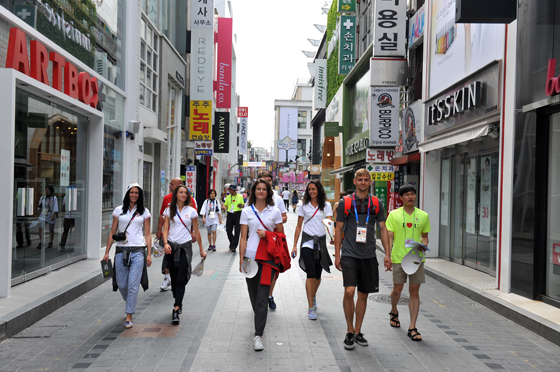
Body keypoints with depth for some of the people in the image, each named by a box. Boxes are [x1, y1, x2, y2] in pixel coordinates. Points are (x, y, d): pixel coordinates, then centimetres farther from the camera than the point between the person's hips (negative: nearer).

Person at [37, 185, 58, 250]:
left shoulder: (54, 198, -4)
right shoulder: (42, 198, 8)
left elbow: (55, 208, -9)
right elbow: (40, 207, 17)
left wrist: (53, 216, -18)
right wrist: (39, 215, 15)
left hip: (51, 217, -3)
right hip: (43, 216, 3)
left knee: (51, 230, 7)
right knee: (40, 228, -13)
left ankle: (50, 243, 21)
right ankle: (40, 243, -10)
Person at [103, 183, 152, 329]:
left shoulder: (144, 212, 7)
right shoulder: (119, 210, 8)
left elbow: (147, 234, 7)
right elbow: (112, 232, 10)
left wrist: (149, 254, 0)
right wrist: (107, 252, 5)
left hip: (138, 251, -2)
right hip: (121, 251, 2)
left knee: (133, 285, -6)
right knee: (122, 284, 7)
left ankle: (129, 316, 3)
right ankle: (130, 303, 38)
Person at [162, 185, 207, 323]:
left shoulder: (192, 211, 4)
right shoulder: (169, 210, 6)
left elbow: (196, 231, 10)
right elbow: (165, 229, 2)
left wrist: (201, 249, 12)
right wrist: (165, 243, -16)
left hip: (185, 246, -2)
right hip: (172, 246, 2)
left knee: (181, 279, -10)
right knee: (174, 278, 9)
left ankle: (176, 310, -14)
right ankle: (178, 303, 30)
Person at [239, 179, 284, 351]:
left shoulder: (275, 211, 5)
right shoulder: (247, 211, 6)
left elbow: (281, 235, 9)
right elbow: (243, 238, 3)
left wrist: (267, 234, -8)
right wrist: (241, 259, -3)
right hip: (250, 256, 2)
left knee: (262, 297, -7)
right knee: (254, 295, 12)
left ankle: (258, 335, -5)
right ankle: (260, 321, 38)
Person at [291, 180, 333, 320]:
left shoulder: (326, 205, 5)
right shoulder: (304, 205, 4)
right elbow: (299, 226, 8)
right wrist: (295, 245, 4)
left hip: (321, 241, 2)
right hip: (307, 241, -2)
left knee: (318, 274, 11)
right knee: (311, 273, -14)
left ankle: (313, 297, 39)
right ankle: (311, 308, -10)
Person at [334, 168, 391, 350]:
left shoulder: (376, 204, 7)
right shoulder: (345, 202, 1)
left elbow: (383, 229, 9)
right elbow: (339, 229, 5)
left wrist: (387, 253, 1)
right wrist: (337, 255, 0)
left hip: (368, 255, 3)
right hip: (349, 254, -3)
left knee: (363, 294, 9)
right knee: (349, 291, -15)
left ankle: (358, 331, 24)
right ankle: (350, 330, 4)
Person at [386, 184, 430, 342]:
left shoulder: (423, 215, 6)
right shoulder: (394, 215, 0)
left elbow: (424, 235, 16)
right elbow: (389, 236, 0)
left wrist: (424, 245, -5)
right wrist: (387, 254, -11)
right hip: (399, 257, -1)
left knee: (414, 291, 0)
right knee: (397, 289, 9)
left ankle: (412, 327, 6)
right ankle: (394, 311, 41)